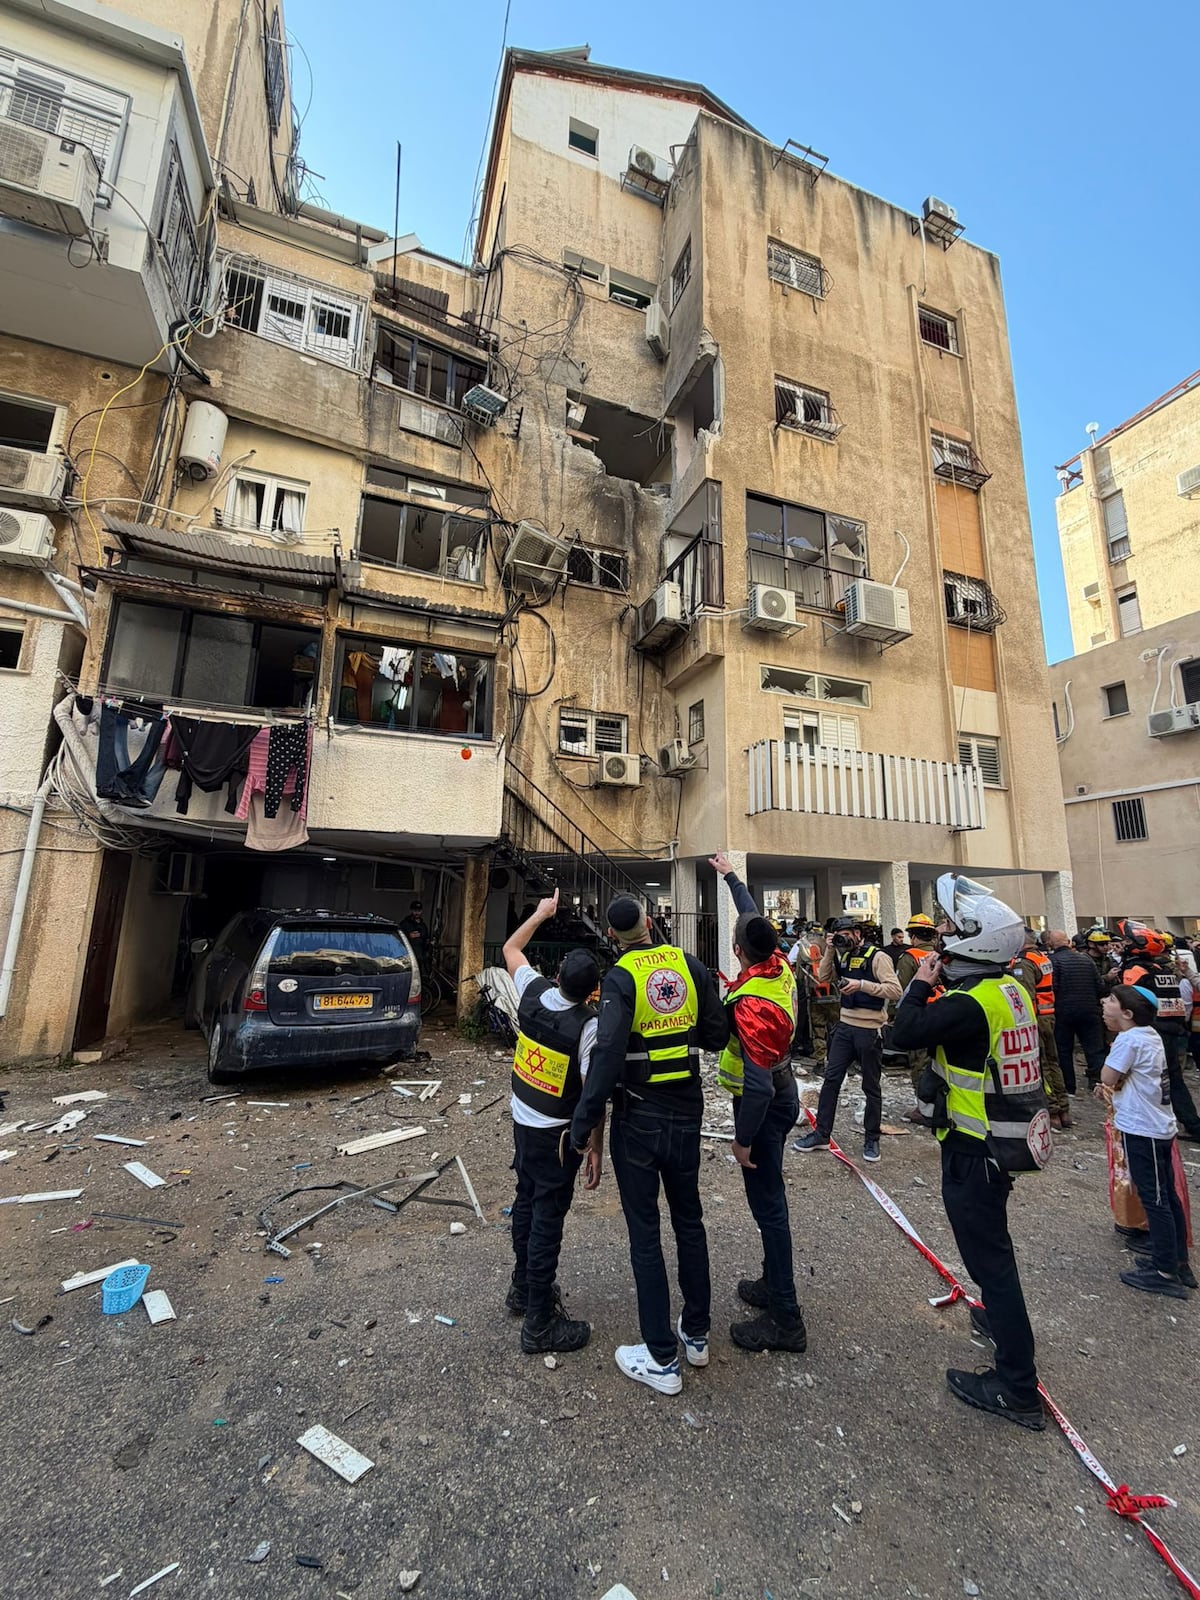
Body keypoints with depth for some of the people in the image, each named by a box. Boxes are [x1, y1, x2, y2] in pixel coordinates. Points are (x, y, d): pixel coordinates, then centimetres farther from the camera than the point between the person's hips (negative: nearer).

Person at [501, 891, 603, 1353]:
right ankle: (539, 1323, 19)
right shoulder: (589, 1026, -26)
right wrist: (597, 1147, -12)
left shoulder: (533, 992, -12)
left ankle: (523, 1287, 42)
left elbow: (511, 948, 7)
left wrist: (540, 913, 15)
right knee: (548, 1217, 6)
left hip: (522, 1121, 6)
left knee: (526, 1202, 23)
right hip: (558, 1133, -6)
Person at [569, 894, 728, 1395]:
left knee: (645, 1232, 11)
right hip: (687, 1114, 4)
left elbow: (607, 1056, -25)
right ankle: (696, 1334, 38)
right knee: (689, 1220, 22)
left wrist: (582, 1124, -18)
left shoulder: (620, 978, -17)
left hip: (638, 1119, -4)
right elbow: (717, 1035, -1)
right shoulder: (690, 965, -5)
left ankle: (662, 1359, 22)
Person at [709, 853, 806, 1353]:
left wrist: (743, 1139, -20)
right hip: (782, 1094, 9)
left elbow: (758, 1085, -33)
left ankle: (784, 1318, 16)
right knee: (769, 1197, 21)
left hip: (764, 1106, -9)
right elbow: (754, 918, 9)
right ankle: (773, 1283, 37)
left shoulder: (751, 1004, -33)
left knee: (767, 1203, 3)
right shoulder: (779, 965, -9)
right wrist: (730, 875, 19)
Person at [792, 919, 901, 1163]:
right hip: (845, 1026, 7)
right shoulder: (843, 957, 10)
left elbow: (895, 990, -19)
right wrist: (829, 951, -2)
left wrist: (862, 985, -25)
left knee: (871, 1087, 9)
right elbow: (823, 978, 7)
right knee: (831, 1079, 8)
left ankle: (871, 1139, 25)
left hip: (870, 1030, -6)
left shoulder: (877, 957, -12)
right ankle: (821, 1134, 17)